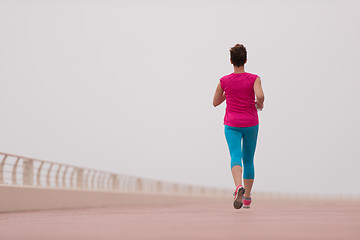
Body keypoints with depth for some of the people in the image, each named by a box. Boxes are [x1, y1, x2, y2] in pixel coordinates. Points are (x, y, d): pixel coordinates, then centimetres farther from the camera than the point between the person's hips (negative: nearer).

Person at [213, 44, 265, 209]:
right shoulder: (254, 79, -6)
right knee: (248, 160, 16)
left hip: (232, 124, -1)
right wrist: (260, 104, -2)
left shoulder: (224, 81, -1)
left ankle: (239, 187, -43)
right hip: (251, 124, 1)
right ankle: (247, 198, 24)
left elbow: (215, 102, 10)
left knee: (236, 157, -13)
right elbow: (260, 96, -23)